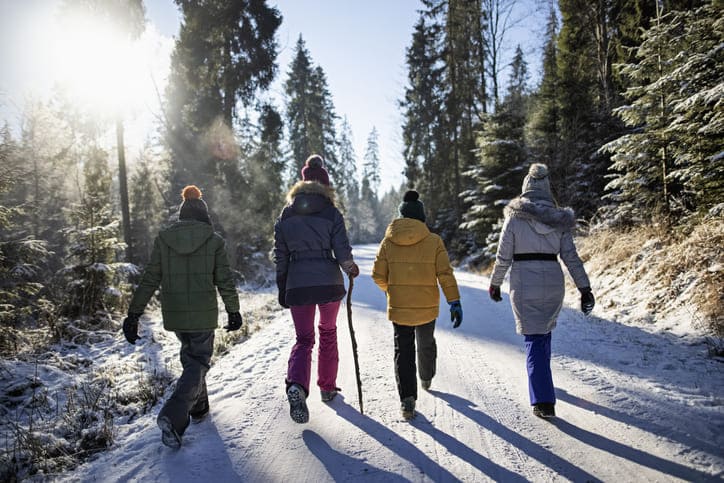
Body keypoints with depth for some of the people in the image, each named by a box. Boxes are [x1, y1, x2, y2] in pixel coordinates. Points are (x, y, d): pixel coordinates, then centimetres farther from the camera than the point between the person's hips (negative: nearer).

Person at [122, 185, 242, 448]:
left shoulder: (163, 238, 0)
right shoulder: (214, 240, -6)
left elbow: (149, 280, -1)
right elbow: (225, 281, -5)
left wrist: (134, 314, 4)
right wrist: (233, 311, 6)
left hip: (174, 314, 4)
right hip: (204, 315, -3)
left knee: (189, 356, 24)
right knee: (198, 362, 6)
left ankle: (198, 407, 34)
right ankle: (173, 415, -14)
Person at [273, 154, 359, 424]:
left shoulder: (285, 217, 6)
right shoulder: (331, 213, -3)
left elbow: (280, 257, 7)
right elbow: (342, 252, -12)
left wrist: (282, 290, 14)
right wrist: (351, 268, 4)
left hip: (297, 284, 1)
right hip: (329, 281, -1)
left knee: (304, 339, 9)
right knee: (328, 332, 20)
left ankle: (296, 385, -17)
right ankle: (327, 387, 28)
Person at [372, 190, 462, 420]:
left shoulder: (388, 241, -3)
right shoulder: (434, 241, -6)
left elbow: (378, 276, -2)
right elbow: (445, 274, -11)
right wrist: (454, 302, -9)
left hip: (399, 308, 0)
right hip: (427, 308, 1)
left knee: (403, 350, 7)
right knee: (426, 344, 24)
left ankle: (407, 398, -6)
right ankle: (426, 379, 49)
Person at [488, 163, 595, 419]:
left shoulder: (515, 217, -7)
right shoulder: (559, 220, 3)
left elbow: (503, 257, -6)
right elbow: (571, 257, 1)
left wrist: (494, 284, 6)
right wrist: (585, 288, 5)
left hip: (524, 284, -4)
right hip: (553, 283, 4)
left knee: (534, 339, 1)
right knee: (544, 331, 24)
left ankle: (543, 401, -3)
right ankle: (541, 377, 45)